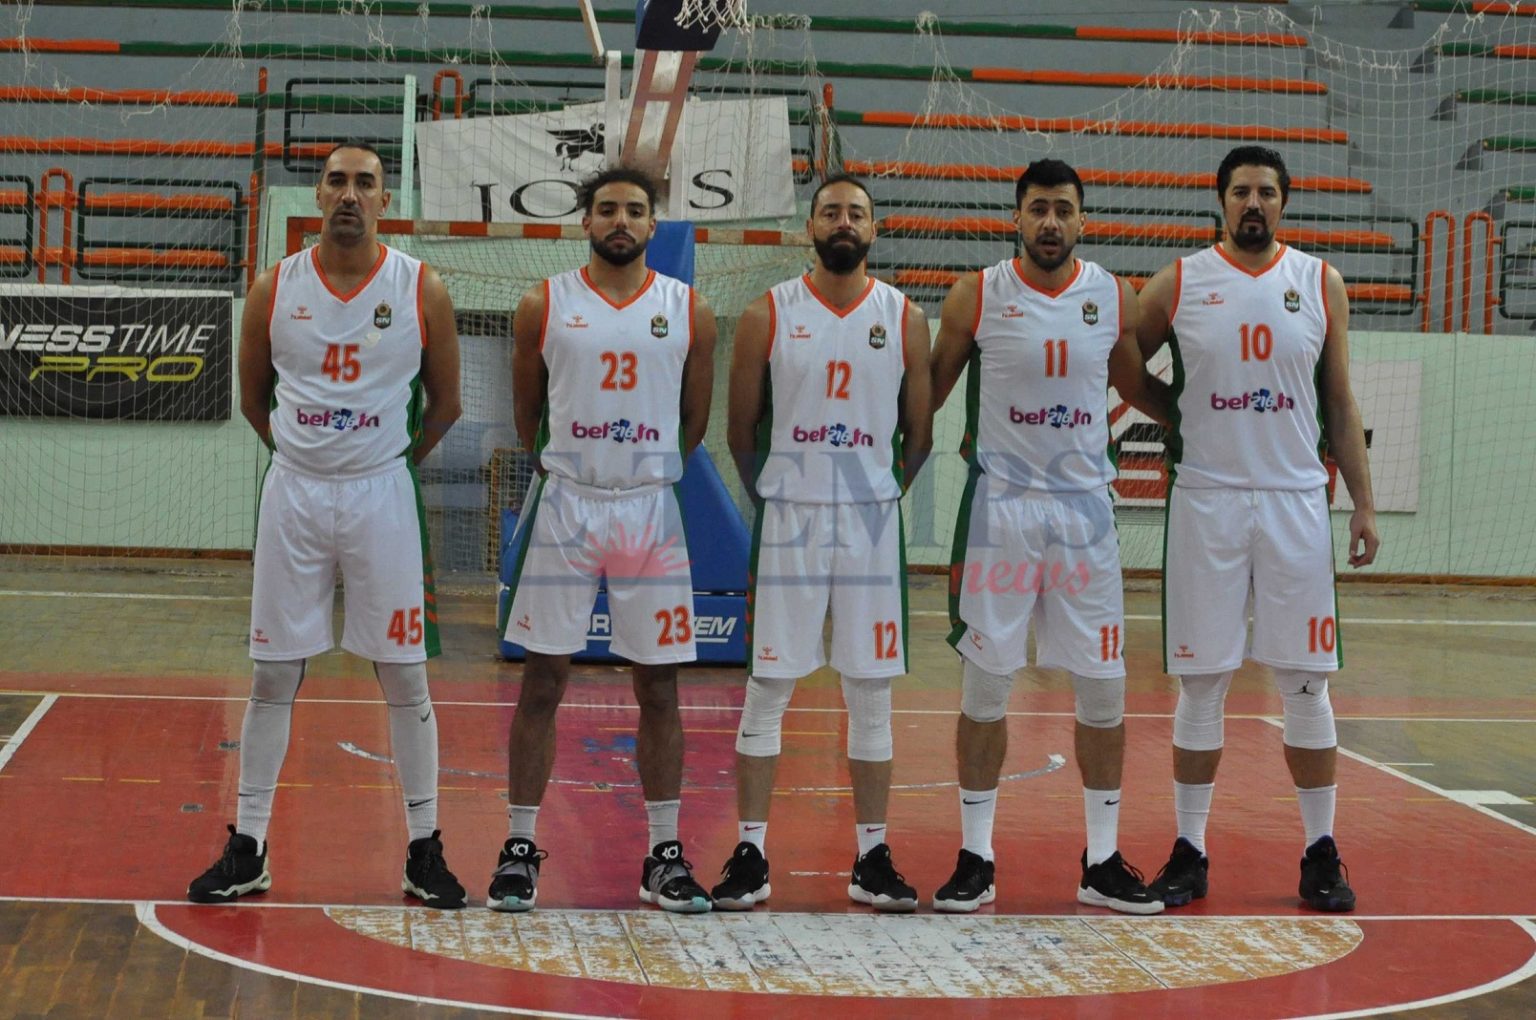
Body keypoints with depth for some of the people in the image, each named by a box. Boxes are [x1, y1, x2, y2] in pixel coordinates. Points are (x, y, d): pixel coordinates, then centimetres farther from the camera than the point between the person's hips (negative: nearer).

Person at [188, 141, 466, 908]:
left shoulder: (421, 291, -3)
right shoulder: (274, 291, 0)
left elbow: (444, 403, 7)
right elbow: (254, 398, 13)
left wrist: (393, 463, 9)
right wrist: (308, 457, 10)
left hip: (382, 497, -1)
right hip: (294, 496, 1)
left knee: (404, 675, 3)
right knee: (272, 676, 5)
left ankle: (424, 850, 12)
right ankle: (247, 848, 12)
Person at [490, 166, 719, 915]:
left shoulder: (689, 313, 4)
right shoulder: (543, 306, 2)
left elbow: (694, 421, 12)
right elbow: (526, 416, 10)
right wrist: (558, 470, 11)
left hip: (652, 513, 1)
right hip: (564, 507, -1)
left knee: (659, 688, 5)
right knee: (542, 683, 1)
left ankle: (664, 857, 13)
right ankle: (519, 848, 9)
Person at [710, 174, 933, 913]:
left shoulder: (905, 320, 3)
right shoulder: (768, 316, -1)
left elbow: (918, 433, 9)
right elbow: (742, 427, 5)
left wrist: (880, 494, 7)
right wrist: (771, 495, 7)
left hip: (872, 521, 1)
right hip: (788, 519, -1)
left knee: (871, 693, 6)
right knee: (766, 689, 0)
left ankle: (872, 859, 13)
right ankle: (750, 856, 7)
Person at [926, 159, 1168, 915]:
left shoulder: (1114, 298, 4)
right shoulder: (975, 298, -2)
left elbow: (1135, 386, 18)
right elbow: (930, 390, 6)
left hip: (1084, 508, 2)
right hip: (999, 506, -2)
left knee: (1103, 688, 3)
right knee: (985, 687, 2)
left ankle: (1102, 862, 14)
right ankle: (976, 859, 12)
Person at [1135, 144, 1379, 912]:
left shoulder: (1321, 284, 6)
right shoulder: (1178, 285, 1)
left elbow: (1340, 401, 8)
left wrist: (1364, 502, 4)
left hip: (1296, 502, 1)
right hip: (1205, 502, -1)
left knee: (1306, 682, 3)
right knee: (1200, 682, 3)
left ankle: (1321, 854, 12)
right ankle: (1189, 851, 11)